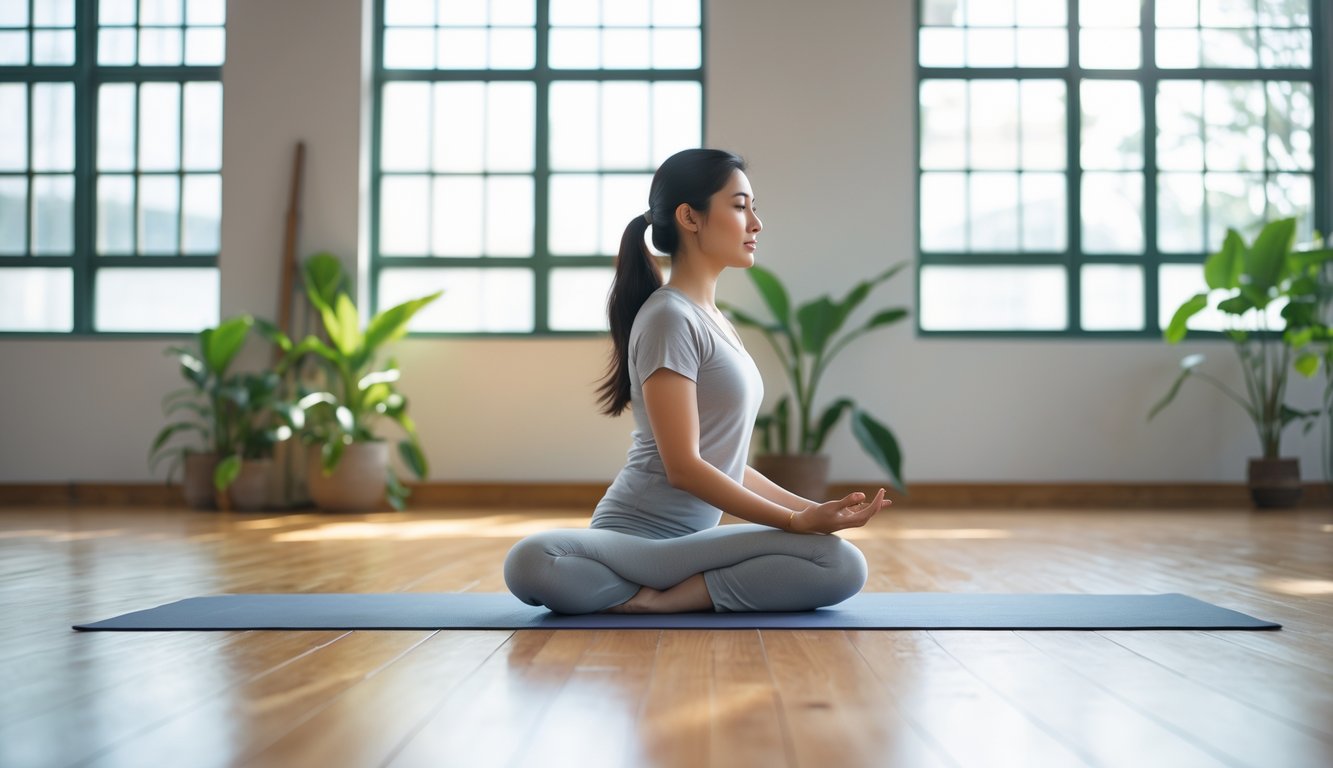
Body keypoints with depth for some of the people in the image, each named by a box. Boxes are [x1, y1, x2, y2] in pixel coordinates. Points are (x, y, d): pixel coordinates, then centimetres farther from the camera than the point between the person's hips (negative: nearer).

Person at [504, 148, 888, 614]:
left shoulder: (715, 322, 18)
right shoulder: (668, 317, -10)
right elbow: (683, 466, -16)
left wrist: (808, 508, 10)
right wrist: (796, 520, -16)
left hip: (694, 536, 8)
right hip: (637, 535, -7)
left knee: (844, 567, -19)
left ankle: (661, 598, -12)